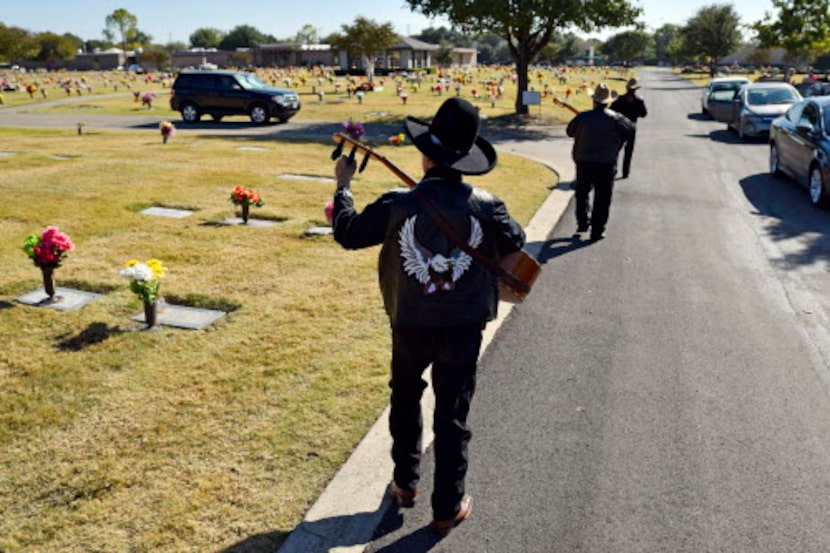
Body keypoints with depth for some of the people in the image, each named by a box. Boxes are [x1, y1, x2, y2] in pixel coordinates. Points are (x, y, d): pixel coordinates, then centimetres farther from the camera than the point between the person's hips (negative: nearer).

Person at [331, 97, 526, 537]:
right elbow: (514, 246, 4)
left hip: (410, 326, 0)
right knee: (453, 416, 12)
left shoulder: (398, 204, -16)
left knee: (405, 398, 26)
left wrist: (343, 185, 13)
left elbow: (347, 234, -2)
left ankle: (405, 483, 37)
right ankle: (448, 508, 23)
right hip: (464, 329, 0)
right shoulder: (485, 206, -13)